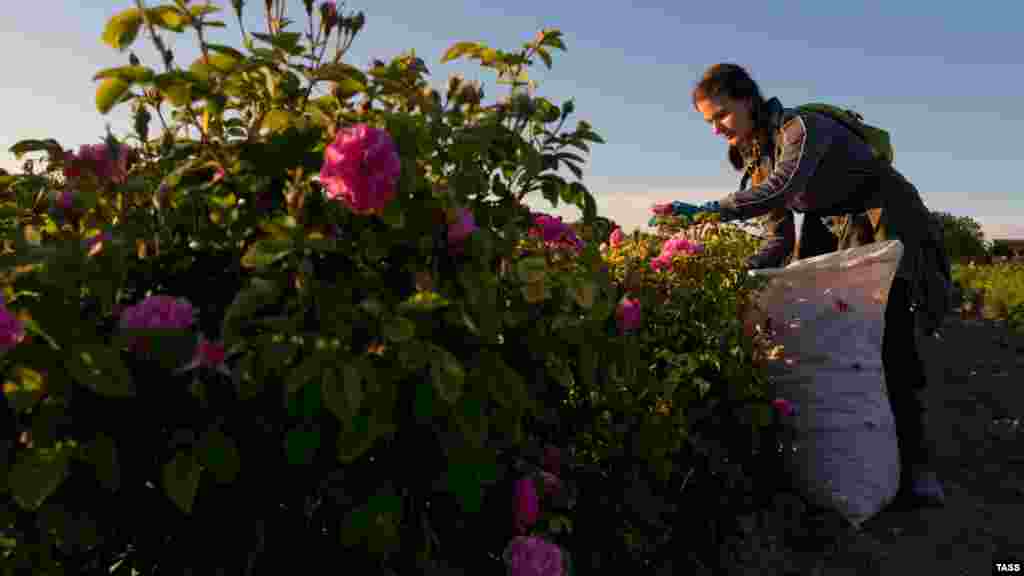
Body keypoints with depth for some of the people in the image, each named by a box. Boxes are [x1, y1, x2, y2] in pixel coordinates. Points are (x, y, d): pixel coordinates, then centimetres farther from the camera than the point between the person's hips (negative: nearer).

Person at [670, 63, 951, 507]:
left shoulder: (802, 128, -20)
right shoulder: (755, 160, 3)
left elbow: (781, 188, -41)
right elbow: (779, 239, -2)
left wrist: (708, 210, -45)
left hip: (886, 227, -7)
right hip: (833, 236, 7)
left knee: (889, 344, -17)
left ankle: (915, 462, -6)